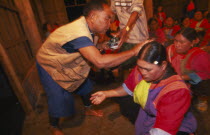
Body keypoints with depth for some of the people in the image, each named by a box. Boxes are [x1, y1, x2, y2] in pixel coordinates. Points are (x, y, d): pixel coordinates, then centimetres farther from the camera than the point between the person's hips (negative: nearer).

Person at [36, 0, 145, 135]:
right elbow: (100, 61, -51)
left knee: (84, 83, 11)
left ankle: (88, 109, 37)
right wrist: (133, 51, -44)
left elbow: (92, 52, 1)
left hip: (65, 61, 8)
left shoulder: (84, 25, -12)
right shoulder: (79, 33, -41)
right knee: (58, 98, -5)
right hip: (49, 65, -8)